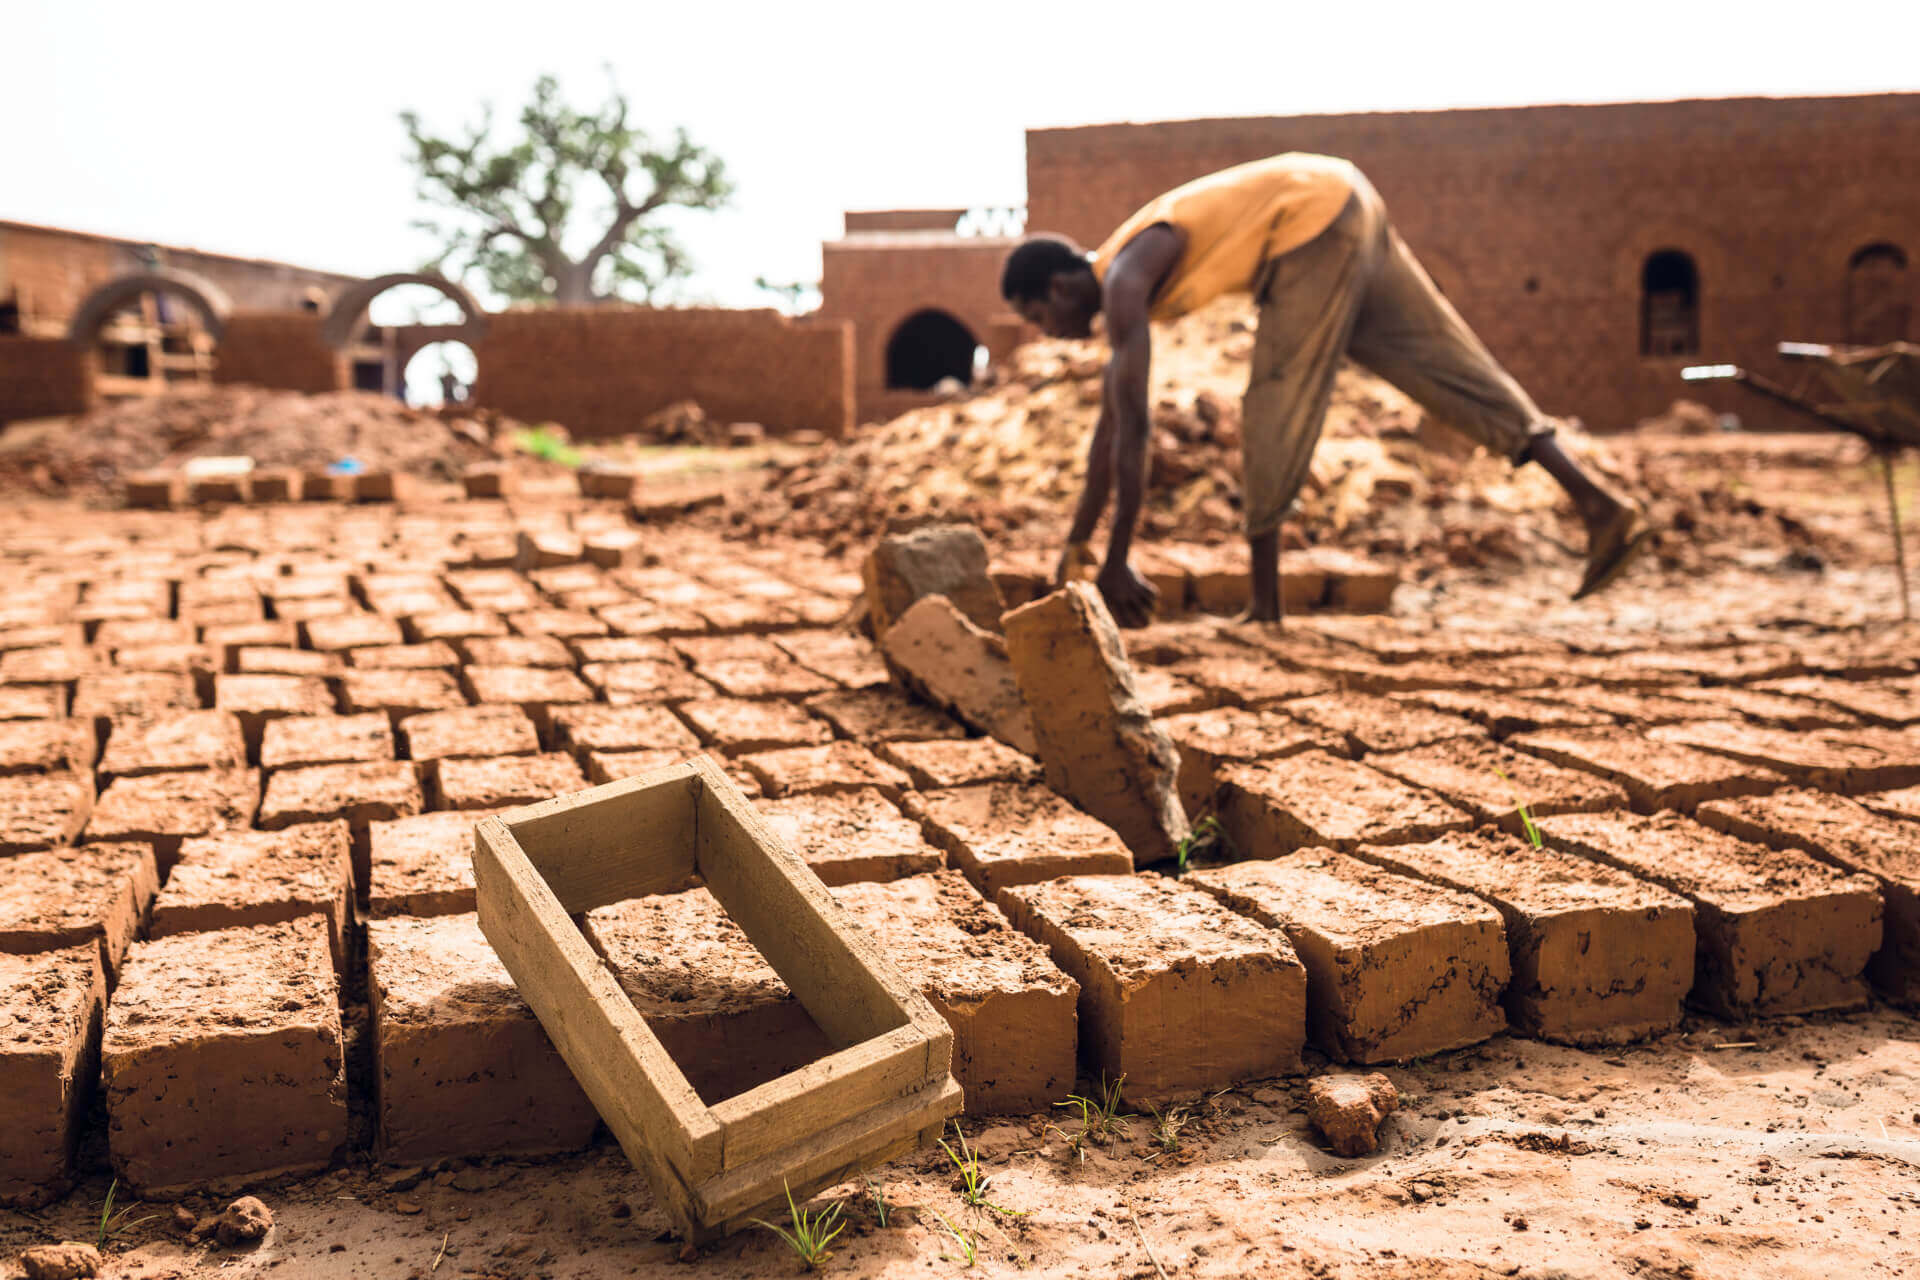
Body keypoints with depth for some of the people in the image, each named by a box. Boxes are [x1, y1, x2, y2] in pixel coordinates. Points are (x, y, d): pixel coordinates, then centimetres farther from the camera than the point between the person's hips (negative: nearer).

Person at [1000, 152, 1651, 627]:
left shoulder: (1124, 281, -14)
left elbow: (1133, 430, -20)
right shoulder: (1114, 282, 15)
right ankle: (1599, 503, 2)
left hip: (1314, 219, -9)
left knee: (1276, 404, -5)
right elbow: (1109, 427, 20)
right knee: (1442, 366, 5)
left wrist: (1117, 563, -15)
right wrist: (1075, 547, 23)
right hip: (1345, 208, 9)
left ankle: (1265, 599, 1)